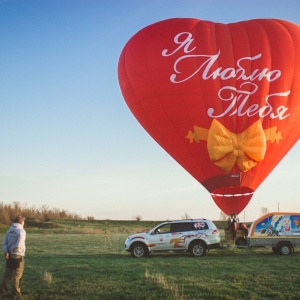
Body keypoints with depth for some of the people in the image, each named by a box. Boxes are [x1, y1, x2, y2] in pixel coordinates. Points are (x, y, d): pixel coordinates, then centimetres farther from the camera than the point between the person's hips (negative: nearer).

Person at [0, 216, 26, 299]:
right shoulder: (21, 231, -12)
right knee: (17, 275, 3)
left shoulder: (9, 231, 7)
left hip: (10, 256, 6)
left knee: (7, 273, 16)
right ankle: (16, 293, 8)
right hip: (18, 256, -6)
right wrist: (11, 249, -7)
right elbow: (18, 245, -22)